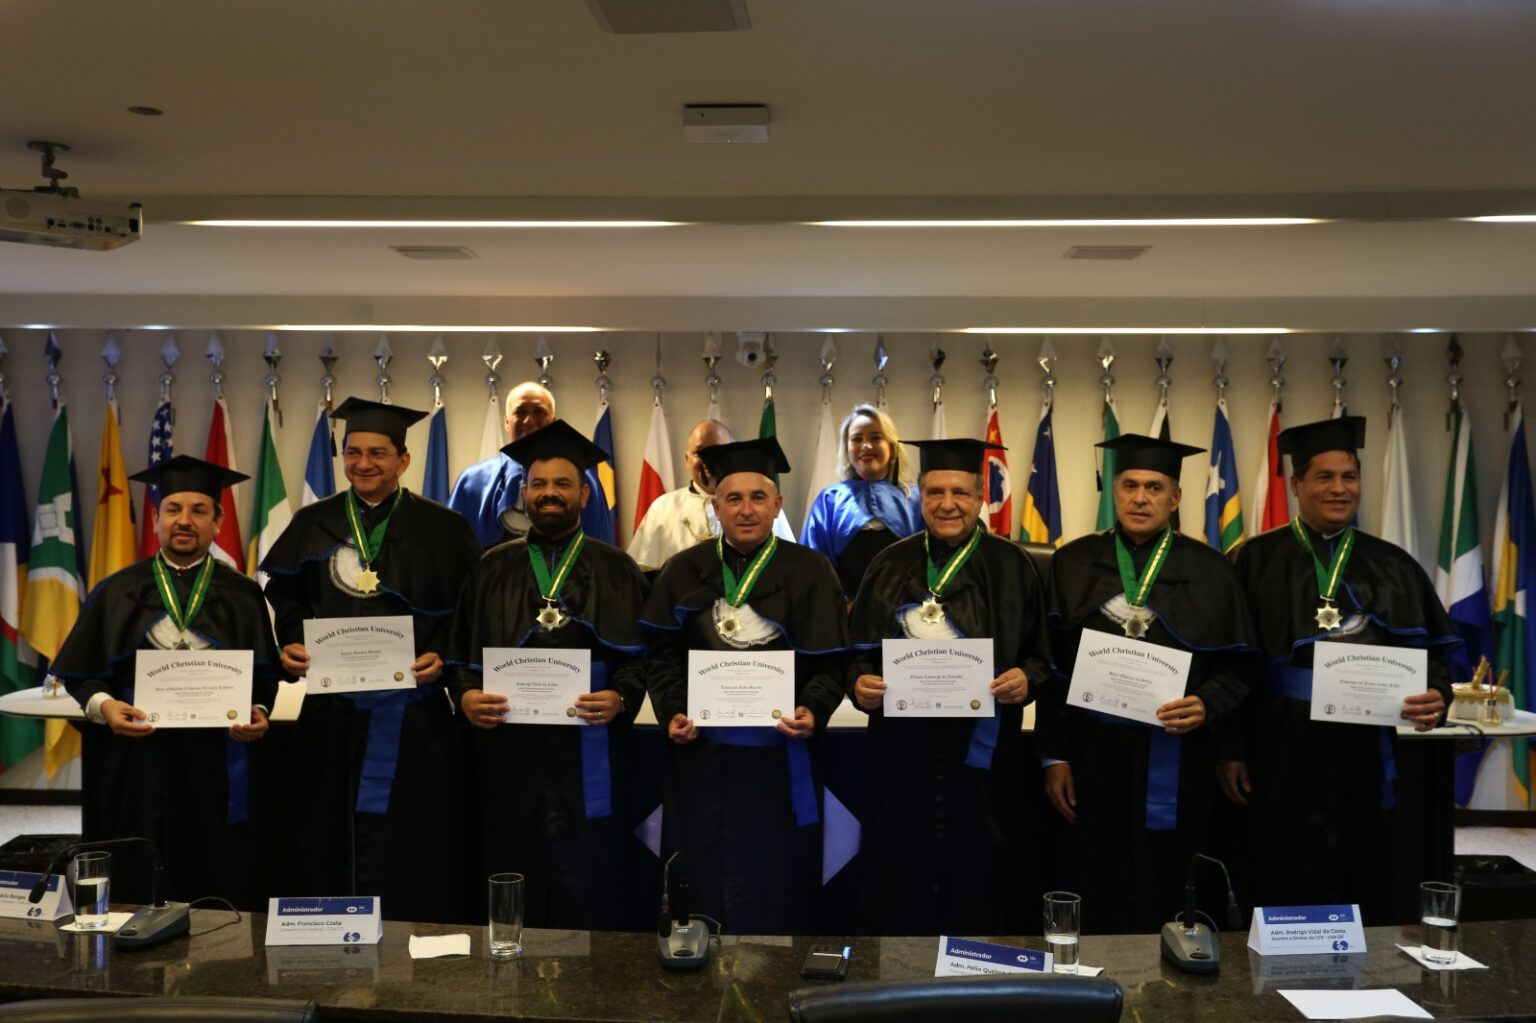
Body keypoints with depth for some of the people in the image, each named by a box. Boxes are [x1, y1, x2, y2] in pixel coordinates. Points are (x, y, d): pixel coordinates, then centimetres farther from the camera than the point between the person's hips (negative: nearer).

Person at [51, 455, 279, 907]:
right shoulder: (119, 592, 5)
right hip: (134, 765, 0)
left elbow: (265, 676, 4)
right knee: (134, 897, 3)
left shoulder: (241, 597, 6)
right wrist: (103, 705, -14)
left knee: (216, 893, 3)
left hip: (213, 764, 0)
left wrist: (258, 712, -15)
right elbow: (80, 672, 5)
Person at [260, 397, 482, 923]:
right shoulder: (312, 525, 9)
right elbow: (285, 601, 11)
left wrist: (443, 657, -16)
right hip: (330, 715, 3)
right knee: (325, 847, 8)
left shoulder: (442, 528, 1)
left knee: (408, 855, 1)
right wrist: (290, 646, -7)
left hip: (412, 718, -3)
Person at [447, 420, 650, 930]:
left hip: (587, 756, -1)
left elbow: (641, 653, 1)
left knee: (588, 893, 2)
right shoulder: (493, 568, 11)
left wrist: (620, 698, -17)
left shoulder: (615, 569, 7)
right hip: (509, 753, 2)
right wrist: (465, 695, -11)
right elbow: (461, 649, 9)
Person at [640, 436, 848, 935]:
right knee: (701, 884, 9)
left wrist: (813, 711, -21)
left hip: (777, 759, -2)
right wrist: (671, 712, -11)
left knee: (773, 891, 4)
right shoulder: (685, 571, 6)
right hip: (700, 755, 2)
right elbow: (661, 654, 5)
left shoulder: (808, 572, 0)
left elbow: (830, 662, -4)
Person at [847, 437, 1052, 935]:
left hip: (980, 751, -1)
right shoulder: (891, 565, 6)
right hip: (901, 752, 1)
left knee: (973, 883, 8)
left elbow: (1042, 656, 3)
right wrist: (860, 683, -12)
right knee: (897, 887, 7)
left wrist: (1025, 679, -17)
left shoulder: (1012, 567, 1)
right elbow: (859, 651, 8)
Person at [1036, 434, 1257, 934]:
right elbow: (1053, 666, 3)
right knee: (1094, 910, 6)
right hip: (1092, 761, 1)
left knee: (1168, 910, 6)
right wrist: (1055, 757, -3)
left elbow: (1237, 667, 4)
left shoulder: (1209, 571, 3)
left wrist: (1206, 705, -16)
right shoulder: (1074, 564, 5)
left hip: (1174, 769, 0)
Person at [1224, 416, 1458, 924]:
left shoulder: (1394, 566, 10)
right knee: (1286, 903, 4)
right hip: (1284, 757, -2)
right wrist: (1230, 750, -6)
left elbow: (1433, 655, 9)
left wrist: (1435, 698, -13)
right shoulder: (1257, 561, 2)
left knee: (1377, 901, 8)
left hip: (1375, 761, 2)